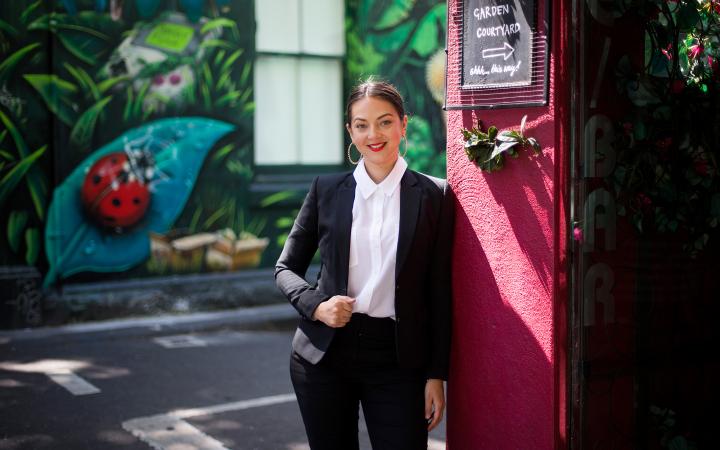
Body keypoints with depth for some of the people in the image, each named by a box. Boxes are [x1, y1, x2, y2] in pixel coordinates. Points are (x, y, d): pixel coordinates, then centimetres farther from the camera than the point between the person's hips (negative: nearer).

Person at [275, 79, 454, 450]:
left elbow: (439, 293, 0)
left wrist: (436, 375, -2)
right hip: (324, 353, 2)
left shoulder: (434, 195, -1)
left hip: (397, 360, -1)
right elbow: (286, 267, 10)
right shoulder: (326, 189, 3)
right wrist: (316, 306, -9)